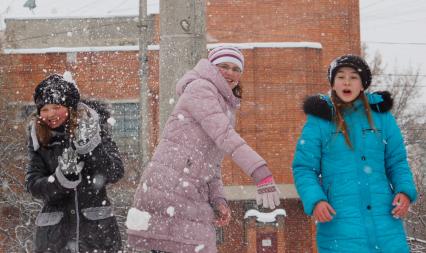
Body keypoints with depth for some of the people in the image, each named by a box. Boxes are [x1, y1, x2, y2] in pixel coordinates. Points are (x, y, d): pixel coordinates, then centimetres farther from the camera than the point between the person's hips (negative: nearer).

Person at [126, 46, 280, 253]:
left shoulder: (226, 110, 24)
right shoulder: (200, 88, -3)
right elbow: (223, 135, -18)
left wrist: (218, 201, 1)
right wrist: (262, 172, -27)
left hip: (192, 200, 9)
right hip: (167, 188, -9)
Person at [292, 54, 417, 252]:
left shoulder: (380, 115, 11)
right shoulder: (319, 119, 3)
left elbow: (396, 161, 15)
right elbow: (303, 168, 2)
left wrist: (405, 191, -4)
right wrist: (315, 200, -15)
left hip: (383, 217, 3)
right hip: (338, 218, -3)